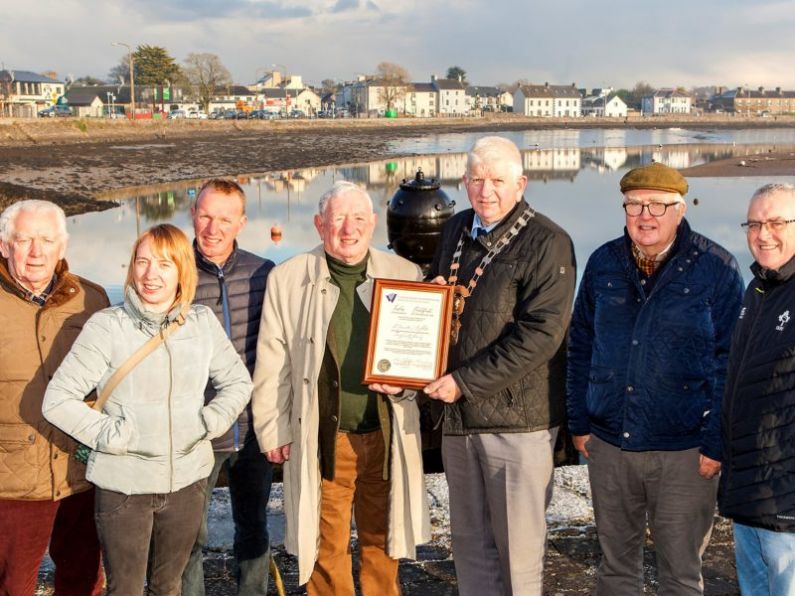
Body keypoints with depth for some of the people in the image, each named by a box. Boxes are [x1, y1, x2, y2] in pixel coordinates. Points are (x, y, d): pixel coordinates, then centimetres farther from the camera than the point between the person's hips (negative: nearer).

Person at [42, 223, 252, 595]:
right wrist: (112, 435, -16)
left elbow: (238, 382, 10)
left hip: (187, 481, 3)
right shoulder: (107, 326, -13)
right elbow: (57, 400, -11)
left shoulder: (203, 322, -1)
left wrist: (208, 423, -4)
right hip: (123, 484, -3)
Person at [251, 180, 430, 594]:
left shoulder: (404, 275, 3)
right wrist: (273, 431, 0)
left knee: (381, 543, 14)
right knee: (328, 547, 9)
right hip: (323, 437, -1)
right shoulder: (287, 279, -1)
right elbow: (271, 365, 1)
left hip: (386, 435, 2)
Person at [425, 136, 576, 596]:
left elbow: (540, 333, -19)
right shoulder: (456, 231, 12)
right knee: (470, 538, 16)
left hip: (517, 416, -6)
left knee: (519, 541, 4)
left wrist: (465, 381, -19)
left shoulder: (547, 243, -11)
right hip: (457, 414, 7)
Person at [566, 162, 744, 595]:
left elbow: (729, 361, -6)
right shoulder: (604, 264, 4)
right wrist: (579, 421, 8)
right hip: (608, 444, 4)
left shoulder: (715, 269, -6)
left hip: (683, 450, -3)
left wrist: (717, 443, -9)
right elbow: (581, 346, 11)